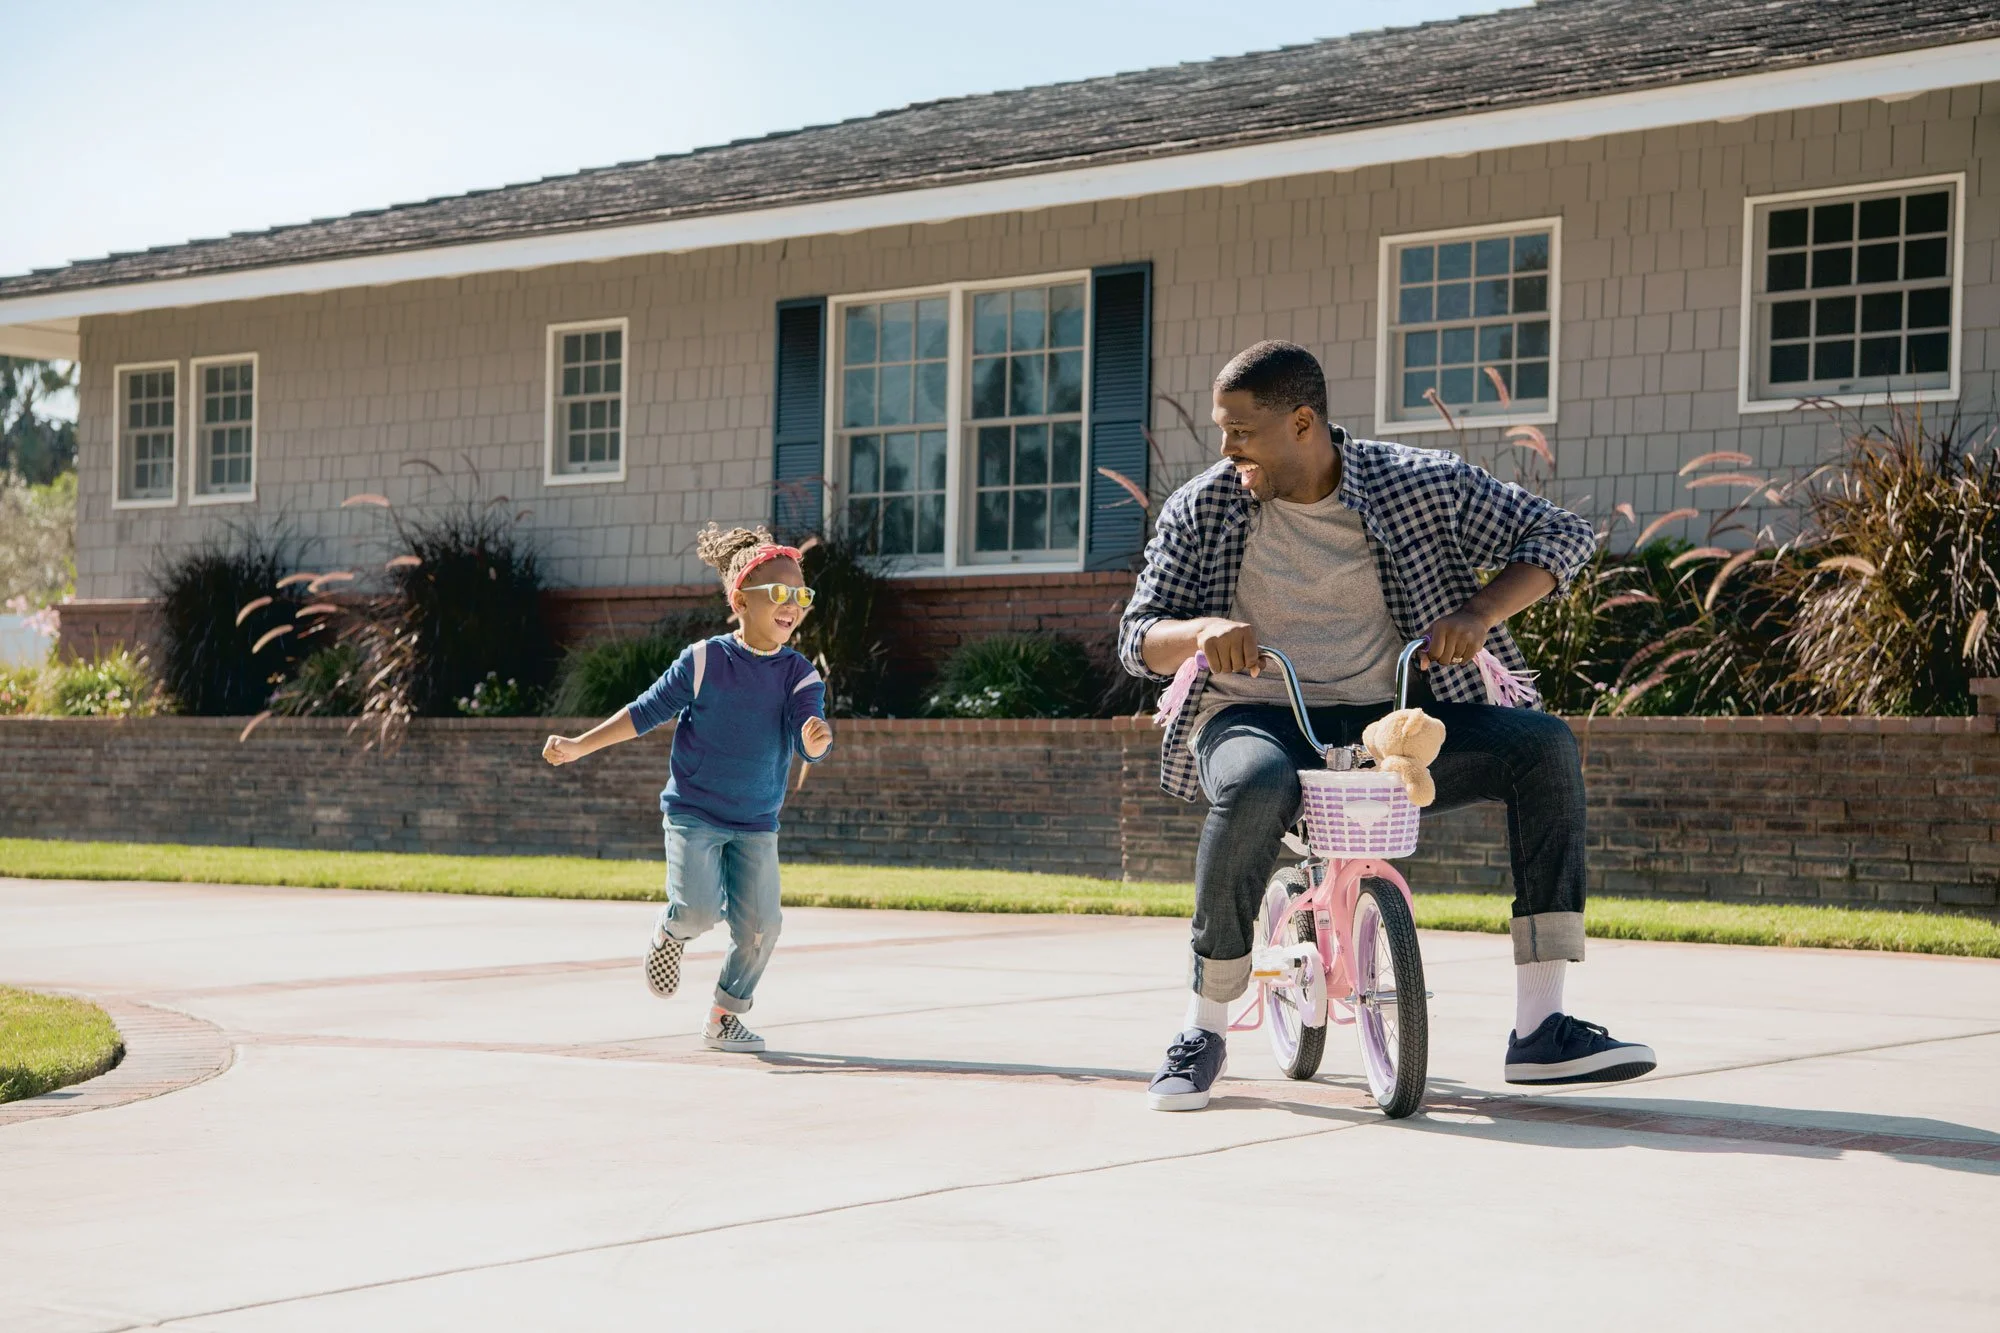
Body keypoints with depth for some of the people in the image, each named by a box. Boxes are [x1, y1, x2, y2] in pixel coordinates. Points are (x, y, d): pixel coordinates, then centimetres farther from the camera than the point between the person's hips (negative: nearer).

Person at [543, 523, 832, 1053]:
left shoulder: (799, 676, -4)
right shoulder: (704, 661, -9)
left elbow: (807, 743, -18)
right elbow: (647, 712, -1)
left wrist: (815, 737, -43)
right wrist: (579, 746, -4)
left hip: (756, 822, 3)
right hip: (693, 812, -3)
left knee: (759, 924, -6)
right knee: (699, 910, -19)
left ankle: (724, 1019, 16)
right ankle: (668, 932, 19)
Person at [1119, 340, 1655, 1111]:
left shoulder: (1419, 484, -2)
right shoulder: (1202, 509, -1)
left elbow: (1561, 536, 1)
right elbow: (1137, 641, 2)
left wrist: (1477, 613, -17)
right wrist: (1203, 629, -22)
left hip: (1386, 723, 2)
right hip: (1257, 719, -2)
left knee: (1543, 745, -21)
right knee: (1257, 786, -39)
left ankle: (1541, 1030, -20)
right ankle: (1203, 1031, -20)